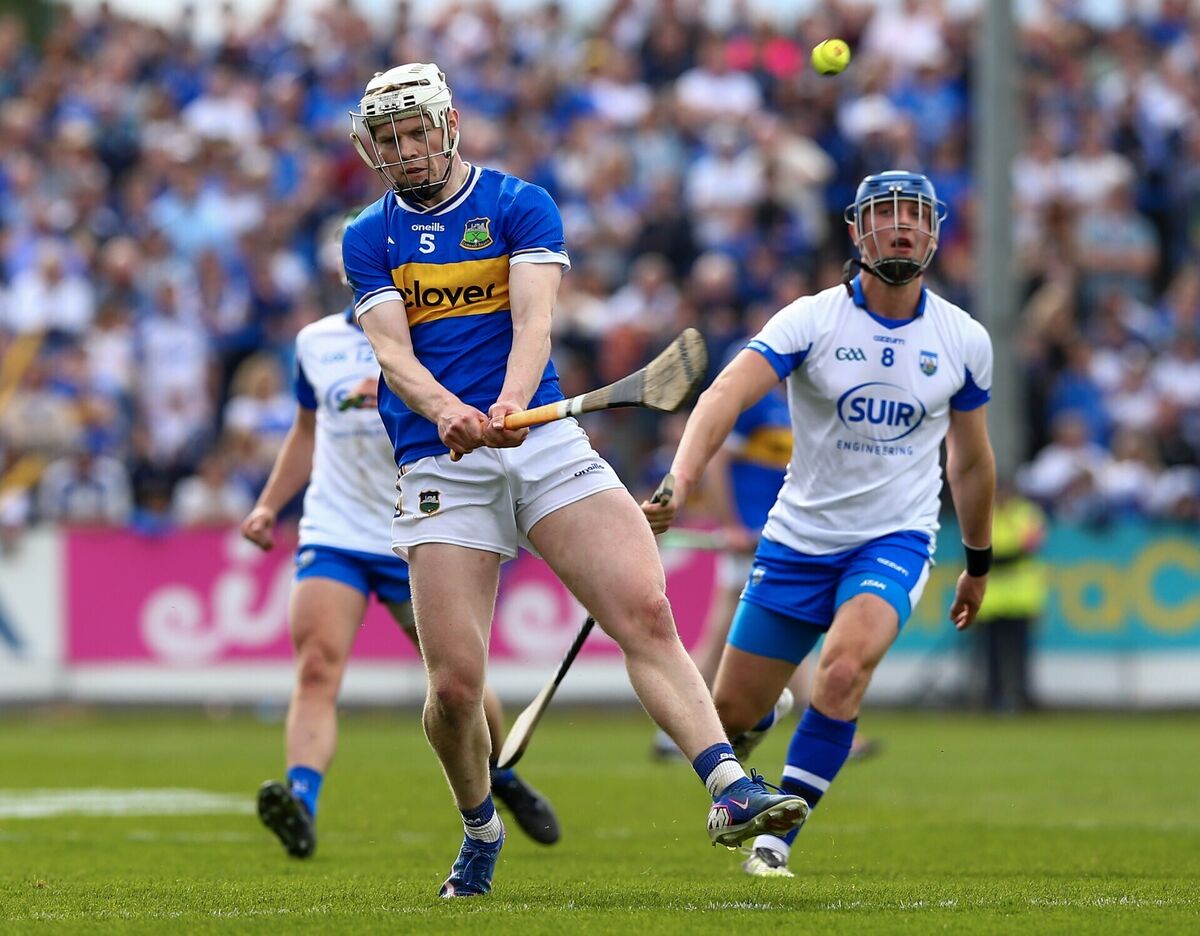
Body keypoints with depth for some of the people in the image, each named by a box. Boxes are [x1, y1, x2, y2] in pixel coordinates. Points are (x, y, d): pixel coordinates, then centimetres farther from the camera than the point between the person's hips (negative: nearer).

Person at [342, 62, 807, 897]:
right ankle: (480, 830, 18)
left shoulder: (522, 206, 6)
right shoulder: (369, 239, 11)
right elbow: (391, 351, -4)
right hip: (439, 466, 0)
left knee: (646, 611, -19)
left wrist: (510, 404, -30)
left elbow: (533, 319, -10)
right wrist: (445, 411, -26)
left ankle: (731, 792, -24)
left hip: (542, 437, 0)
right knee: (455, 682, -8)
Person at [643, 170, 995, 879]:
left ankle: (777, 835, -18)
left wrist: (979, 564, 23)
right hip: (799, 539, 0)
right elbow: (728, 393, -26)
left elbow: (972, 460, 14)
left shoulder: (965, 341, -1)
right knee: (732, 711, 4)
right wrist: (679, 481, -43)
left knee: (844, 666, -30)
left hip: (896, 539, 0)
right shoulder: (811, 320, -11)